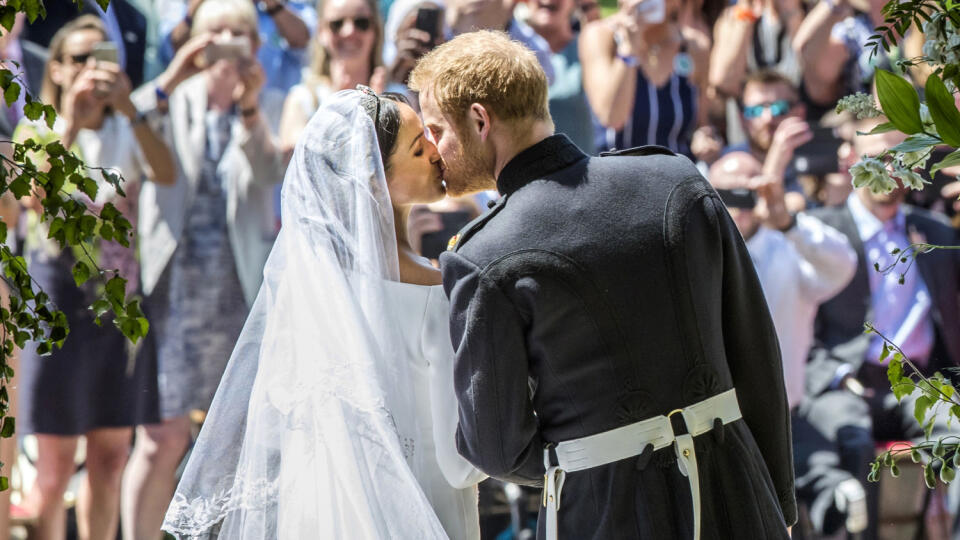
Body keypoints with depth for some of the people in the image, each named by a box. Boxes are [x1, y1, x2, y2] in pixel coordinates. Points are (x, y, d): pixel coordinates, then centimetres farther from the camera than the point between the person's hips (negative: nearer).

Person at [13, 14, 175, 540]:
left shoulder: (127, 133, 9)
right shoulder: (38, 130, 1)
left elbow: (167, 175, -13)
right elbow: (36, 197, -18)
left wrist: (127, 109, -25)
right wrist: (70, 125, -25)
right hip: (60, 303, -4)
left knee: (110, 458, 7)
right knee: (55, 464, -5)